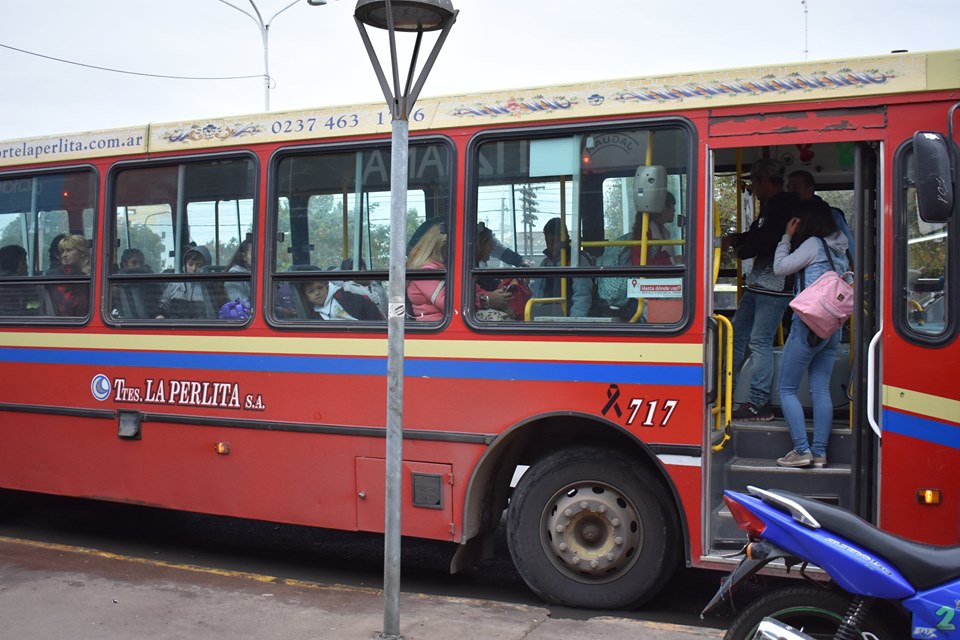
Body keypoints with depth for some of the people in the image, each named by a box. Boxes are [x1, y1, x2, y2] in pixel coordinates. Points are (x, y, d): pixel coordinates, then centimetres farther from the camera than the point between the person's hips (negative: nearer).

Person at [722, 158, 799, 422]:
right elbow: (757, 233, 26)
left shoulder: (784, 205, -14)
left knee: (760, 341, -9)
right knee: (737, 333, 15)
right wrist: (736, 239, 7)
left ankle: (759, 404, -4)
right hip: (758, 283, 11)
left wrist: (741, 251, -4)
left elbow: (766, 240, -22)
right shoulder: (770, 206, 17)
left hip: (774, 286, -11)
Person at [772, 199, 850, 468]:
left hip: (809, 323, -8)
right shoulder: (838, 247, 15)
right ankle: (820, 453, 7)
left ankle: (802, 450, -5)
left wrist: (787, 237, 2)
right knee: (821, 389, 7)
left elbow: (780, 267, -9)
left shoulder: (813, 244, -9)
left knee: (786, 388, 0)